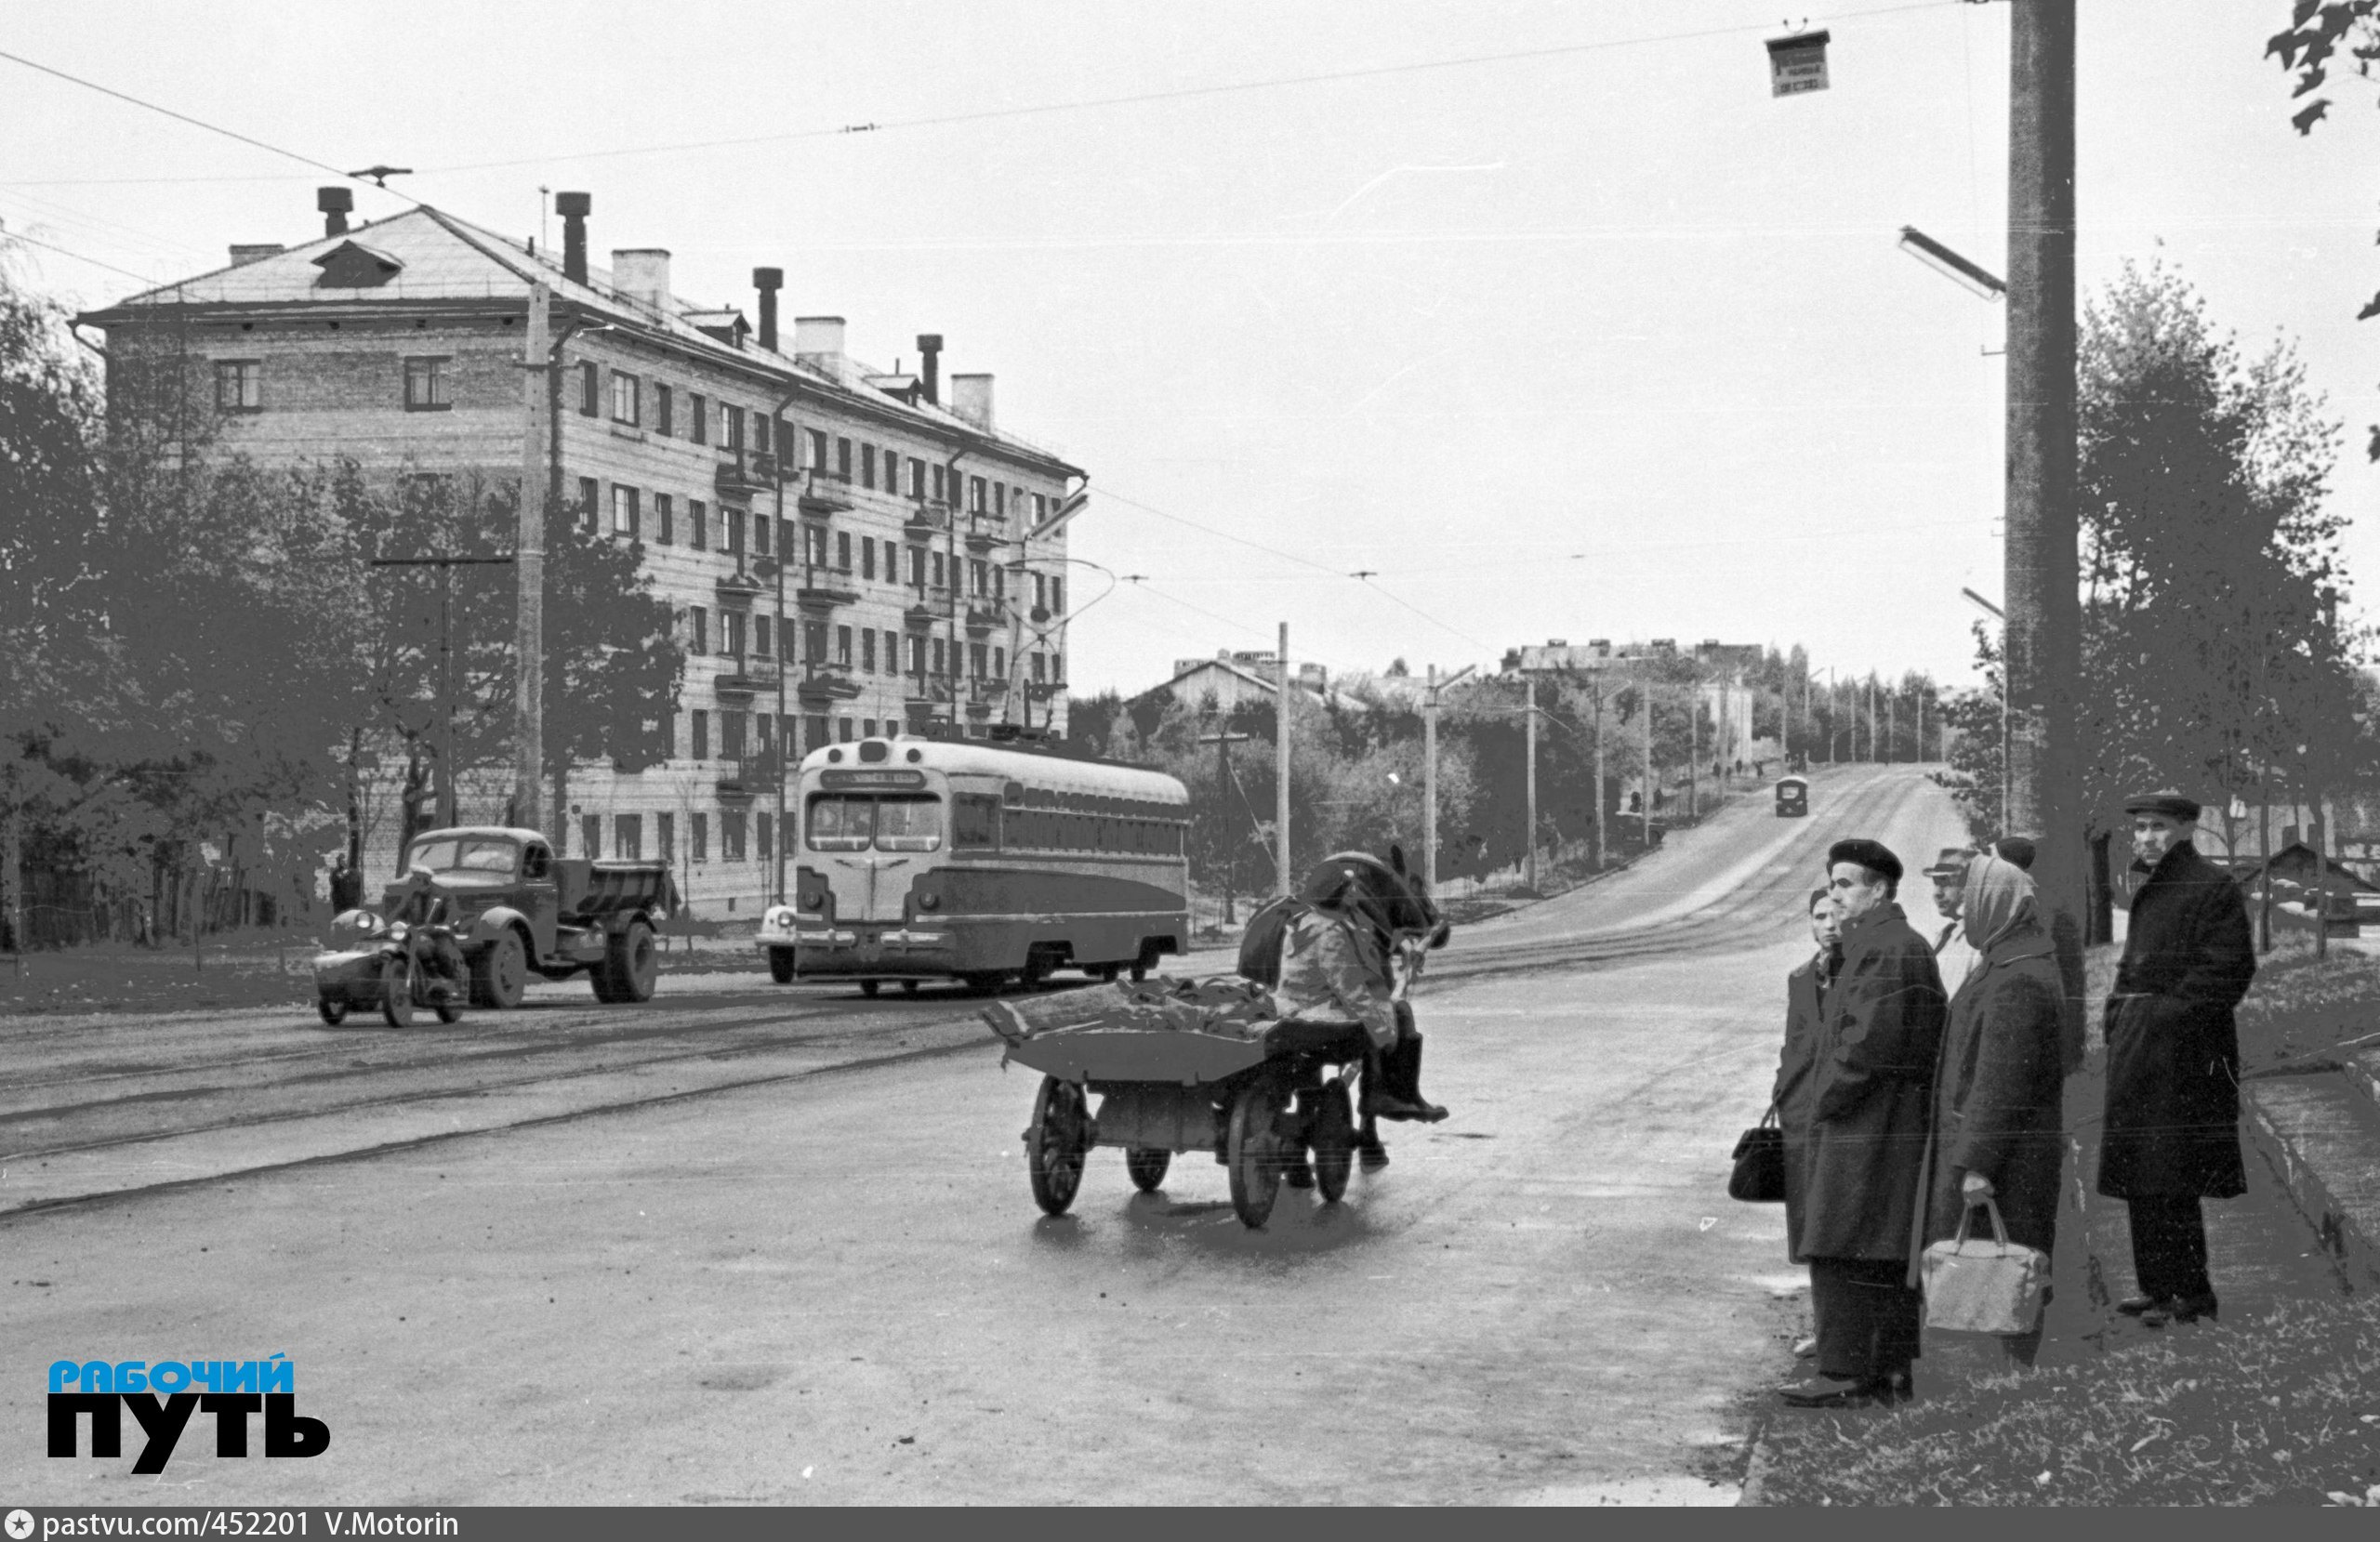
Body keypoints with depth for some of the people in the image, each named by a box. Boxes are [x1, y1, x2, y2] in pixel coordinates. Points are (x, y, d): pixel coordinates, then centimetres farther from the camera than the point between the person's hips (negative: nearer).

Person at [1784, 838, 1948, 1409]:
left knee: (1841, 1255, -6)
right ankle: (1893, 1367, 18)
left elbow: (1868, 1044, -23)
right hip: (1898, 1130, 10)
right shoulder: (1906, 946, 17)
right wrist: (1827, 1097, 15)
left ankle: (1844, 1373, -4)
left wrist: (1825, 1100, -11)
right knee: (1890, 1256, 13)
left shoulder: (1884, 951, -16)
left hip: (1863, 1134, -10)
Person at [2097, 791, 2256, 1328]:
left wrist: (2171, 1012, -17)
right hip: (2138, 1048, 9)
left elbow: (2229, 969, -15)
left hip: (2181, 1050, -9)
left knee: (2171, 1180, -8)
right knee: (2140, 1180, 12)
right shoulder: (2150, 890, 18)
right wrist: (2120, 1012, 11)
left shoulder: (2213, 888, -9)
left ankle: (2191, 1293, -2)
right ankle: (2158, 1285, 19)